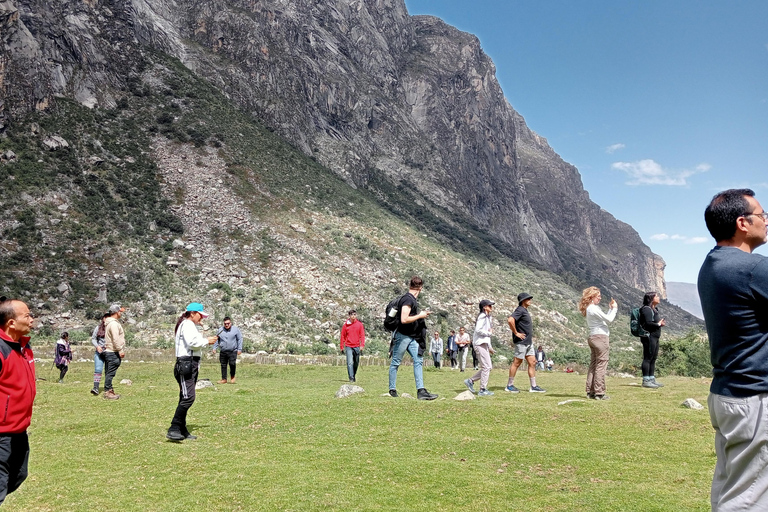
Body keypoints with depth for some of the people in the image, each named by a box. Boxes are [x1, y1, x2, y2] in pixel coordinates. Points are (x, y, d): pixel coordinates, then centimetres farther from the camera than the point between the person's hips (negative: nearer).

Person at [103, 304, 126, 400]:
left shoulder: (110, 322, 15)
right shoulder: (113, 324, -17)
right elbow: (116, 339, -21)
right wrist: (120, 350, -19)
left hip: (109, 352, 11)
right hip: (113, 352, -11)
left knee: (110, 373, 14)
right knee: (111, 373, -7)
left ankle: (109, 390, 20)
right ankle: (107, 392, -4)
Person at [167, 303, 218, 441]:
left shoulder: (191, 326, 24)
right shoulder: (187, 324, -8)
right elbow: (192, 343, -21)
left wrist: (207, 340, 9)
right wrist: (207, 341, -9)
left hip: (192, 364, 11)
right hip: (186, 363, -11)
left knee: (185, 398, 12)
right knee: (188, 397, -19)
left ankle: (182, 430, 17)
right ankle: (173, 430, -18)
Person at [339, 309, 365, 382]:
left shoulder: (359, 324, 2)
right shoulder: (345, 325, 2)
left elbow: (362, 335, 1)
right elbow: (343, 336, 6)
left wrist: (362, 345, -9)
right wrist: (342, 347, 4)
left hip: (357, 346, 2)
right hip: (348, 347, -1)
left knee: (356, 363, 12)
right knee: (350, 362, -12)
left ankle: (354, 376, 30)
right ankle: (351, 378, -13)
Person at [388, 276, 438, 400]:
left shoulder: (412, 299, 11)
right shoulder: (408, 299, -19)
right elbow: (404, 319, -27)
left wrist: (422, 314, 14)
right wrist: (420, 316, -16)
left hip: (412, 337, 9)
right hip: (402, 336, -9)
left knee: (418, 361, 1)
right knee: (395, 363, 4)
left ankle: (421, 391, -2)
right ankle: (392, 390, 13)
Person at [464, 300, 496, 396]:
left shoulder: (487, 317, 18)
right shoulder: (482, 316, -12)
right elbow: (478, 330, -24)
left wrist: (489, 347, 20)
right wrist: (488, 333, -12)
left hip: (484, 343, 10)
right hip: (480, 343, -10)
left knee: (488, 367, 12)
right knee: (486, 367, -7)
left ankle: (470, 381, 18)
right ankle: (483, 390, -1)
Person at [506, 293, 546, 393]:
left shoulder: (525, 311, 18)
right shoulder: (520, 310, -13)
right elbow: (510, 320, -29)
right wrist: (516, 333, -21)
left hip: (528, 342, 10)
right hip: (521, 341, -10)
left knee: (532, 362, 8)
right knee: (517, 362, -3)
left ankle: (533, 386, 11)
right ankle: (509, 385, 5)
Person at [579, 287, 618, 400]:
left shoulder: (590, 308, 16)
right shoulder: (593, 309, -14)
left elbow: (605, 319, 20)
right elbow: (609, 319, -14)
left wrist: (610, 309, 15)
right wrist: (614, 308, -1)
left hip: (593, 338, 10)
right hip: (600, 337, -10)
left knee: (593, 364, 10)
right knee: (601, 365, -6)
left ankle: (590, 391, 12)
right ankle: (599, 393, -6)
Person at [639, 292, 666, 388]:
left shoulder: (654, 309, 19)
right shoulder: (646, 309, -13)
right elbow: (648, 323, -22)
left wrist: (661, 323, 4)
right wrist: (658, 324, -9)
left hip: (655, 337, 10)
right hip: (649, 336, -10)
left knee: (653, 358, 13)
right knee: (648, 358, -8)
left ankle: (652, 379, 20)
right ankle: (646, 381, -6)